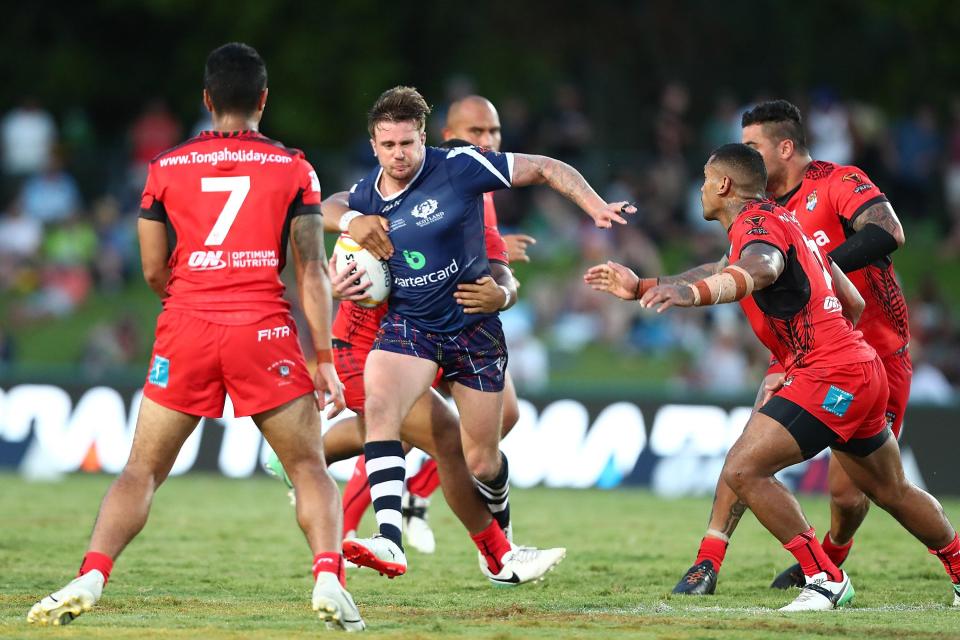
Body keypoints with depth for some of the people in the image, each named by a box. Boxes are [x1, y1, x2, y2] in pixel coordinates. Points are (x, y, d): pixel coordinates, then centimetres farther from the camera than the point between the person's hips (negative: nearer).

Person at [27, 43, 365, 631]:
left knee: (143, 470, 9)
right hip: (264, 329, -1)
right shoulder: (292, 168, 5)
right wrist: (325, 361, 1)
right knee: (310, 468, 10)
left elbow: (153, 270, 12)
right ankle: (329, 578, -11)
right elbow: (312, 270, 0)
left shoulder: (167, 168, 9)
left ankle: (90, 578, -9)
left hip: (186, 330, 1)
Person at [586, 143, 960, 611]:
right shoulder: (784, 222, 19)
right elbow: (853, 303, 23)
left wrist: (693, 292, -55)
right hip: (863, 370, 11)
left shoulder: (759, 224, -11)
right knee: (891, 491, 25)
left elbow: (759, 270, -37)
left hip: (828, 377, -11)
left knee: (742, 470, -16)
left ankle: (824, 578, -13)